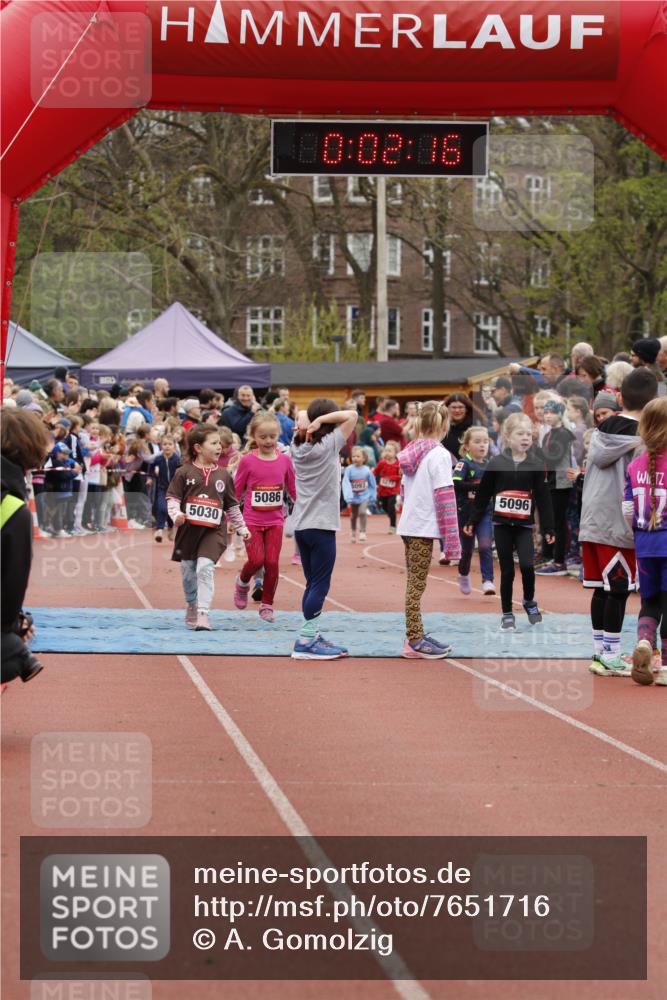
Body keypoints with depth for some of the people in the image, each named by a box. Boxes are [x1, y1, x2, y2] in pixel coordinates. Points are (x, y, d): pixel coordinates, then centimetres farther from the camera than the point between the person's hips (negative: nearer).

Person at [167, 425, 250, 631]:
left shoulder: (223, 475, 7)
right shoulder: (184, 473, -1)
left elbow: (232, 505, 15)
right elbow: (172, 497, -2)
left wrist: (241, 528, 16)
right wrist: (176, 515, -20)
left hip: (213, 531, 0)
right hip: (188, 529, 0)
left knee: (205, 567, -17)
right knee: (188, 571, 9)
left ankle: (203, 614, -17)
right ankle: (191, 606, 32)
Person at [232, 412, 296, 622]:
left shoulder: (285, 460, 0)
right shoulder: (247, 461, -6)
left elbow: (293, 489, 10)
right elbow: (236, 491, 1)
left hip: (275, 520, 2)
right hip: (251, 521, -2)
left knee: (272, 562, -4)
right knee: (256, 560, -13)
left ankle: (267, 605, 12)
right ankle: (242, 583, 20)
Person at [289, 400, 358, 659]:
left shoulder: (299, 446, 7)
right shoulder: (329, 445, -10)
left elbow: (302, 414, 21)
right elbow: (352, 415, -10)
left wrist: (305, 421, -1)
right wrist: (321, 420, -12)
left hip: (300, 526, 7)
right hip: (321, 526, -7)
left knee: (312, 584, 13)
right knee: (320, 585, -5)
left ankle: (311, 637, 16)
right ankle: (305, 642, -9)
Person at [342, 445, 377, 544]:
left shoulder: (367, 470, -9)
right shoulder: (349, 470, -12)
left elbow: (372, 484, 2)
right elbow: (345, 483, -18)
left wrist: (373, 496, 6)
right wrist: (348, 496, -30)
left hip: (364, 496, -1)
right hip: (353, 497, 1)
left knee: (362, 512, -20)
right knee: (353, 515, 16)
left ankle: (362, 532, -13)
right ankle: (353, 532, 37)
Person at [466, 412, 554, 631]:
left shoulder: (536, 466, -1)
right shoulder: (496, 463, -3)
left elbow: (543, 499, 1)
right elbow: (482, 495, 4)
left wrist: (548, 528, -1)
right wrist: (472, 521, 5)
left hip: (524, 525, 0)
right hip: (501, 524, 0)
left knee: (527, 565, -15)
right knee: (507, 570, 4)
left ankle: (529, 602, 11)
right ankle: (507, 613, 17)